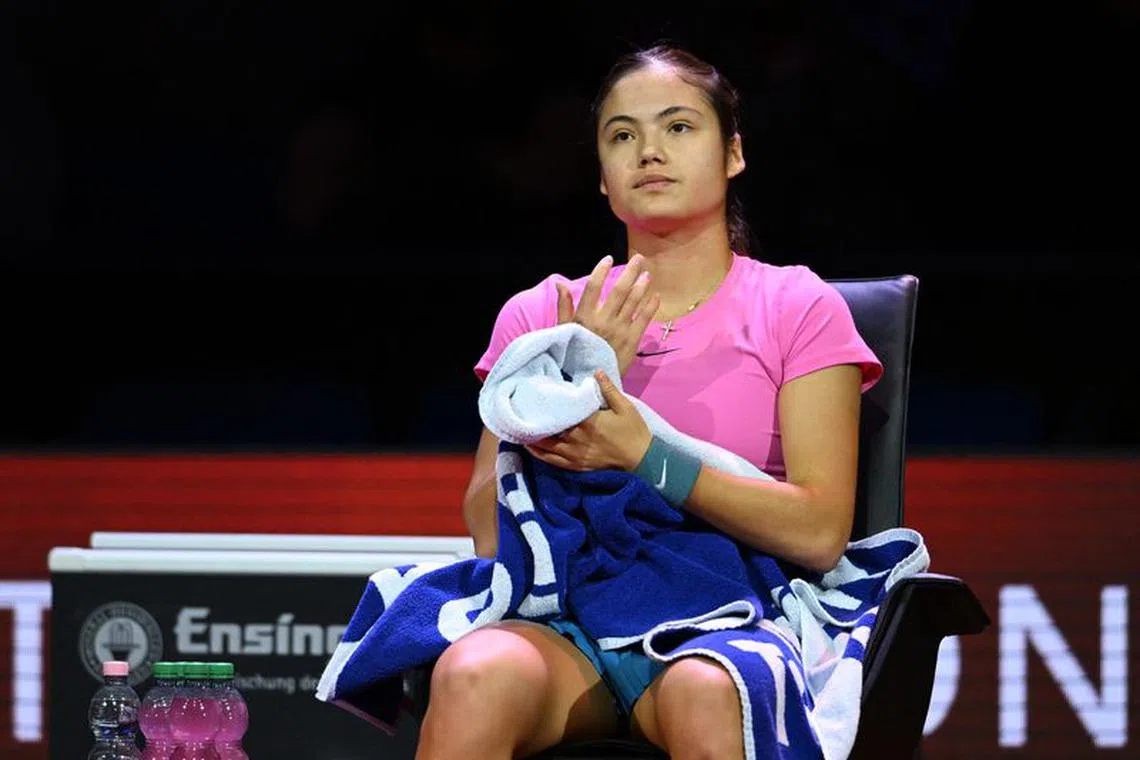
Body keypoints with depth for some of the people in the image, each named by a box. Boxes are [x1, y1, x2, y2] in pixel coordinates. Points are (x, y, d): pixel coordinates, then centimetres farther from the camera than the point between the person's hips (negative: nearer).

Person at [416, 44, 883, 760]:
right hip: (566, 624, 2)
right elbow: (490, 532, 6)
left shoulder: (798, 308, 9)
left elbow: (819, 533, -5)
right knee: (472, 679, -34)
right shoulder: (539, 315, 16)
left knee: (704, 693, -39)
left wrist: (646, 453, -15)